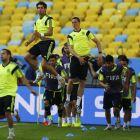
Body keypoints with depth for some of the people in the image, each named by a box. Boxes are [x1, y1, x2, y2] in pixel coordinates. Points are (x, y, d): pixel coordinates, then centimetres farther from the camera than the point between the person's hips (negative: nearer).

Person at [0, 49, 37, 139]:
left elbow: (23, 79, 1)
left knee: (7, 113, -18)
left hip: (9, 94, -5)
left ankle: (11, 133, -5)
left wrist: (31, 89, -2)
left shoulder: (14, 66, -3)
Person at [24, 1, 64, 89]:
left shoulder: (49, 19, -9)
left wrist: (41, 35, -33)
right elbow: (35, 34, 22)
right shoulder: (37, 21, 17)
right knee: (27, 57, 6)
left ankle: (60, 78, -5)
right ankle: (40, 74, 13)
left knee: (44, 64, -19)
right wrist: (29, 42, 6)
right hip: (41, 42, 9)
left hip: (49, 42, -9)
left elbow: (50, 32, -19)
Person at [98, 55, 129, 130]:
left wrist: (126, 84, 7)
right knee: (107, 109, 4)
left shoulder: (119, 68, -18)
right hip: (107, 92, 2)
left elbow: (127, 71, 4)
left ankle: (117, 120, 15)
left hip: (117, 91, -2)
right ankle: (109, 125, 24)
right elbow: (100, 82, -12)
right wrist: (105, 86, -36)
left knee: (116, 109, -17)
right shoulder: (103, 69, -16)